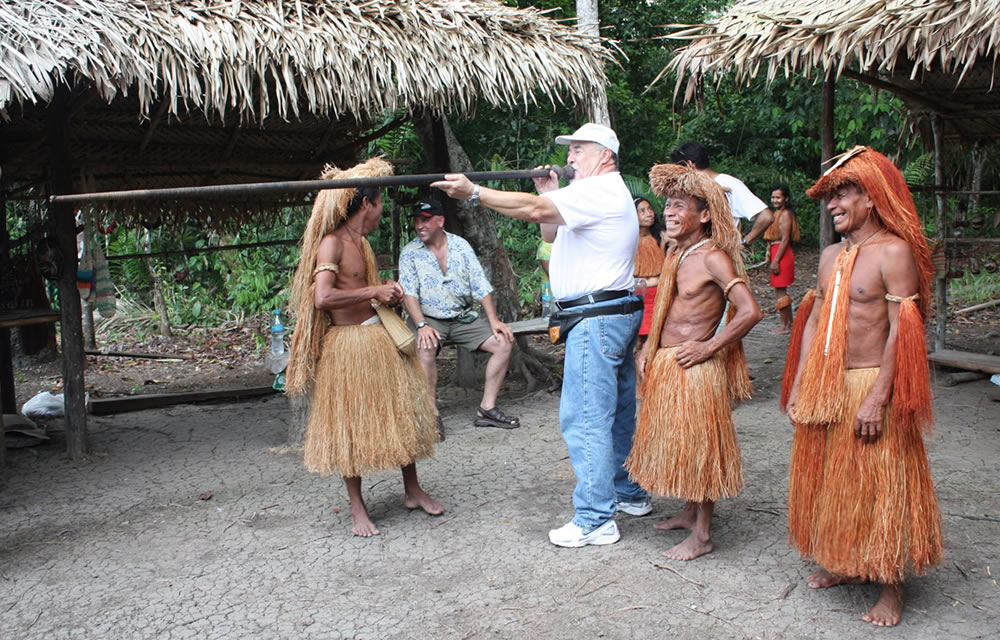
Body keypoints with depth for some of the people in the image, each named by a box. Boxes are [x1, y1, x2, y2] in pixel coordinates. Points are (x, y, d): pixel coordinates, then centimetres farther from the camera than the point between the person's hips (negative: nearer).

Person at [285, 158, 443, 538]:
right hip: (347, 345, -9)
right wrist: (373, 292, -19)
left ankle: (413, 491, 28)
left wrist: (387, 293, 5)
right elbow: (324, 297, -28)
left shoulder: (362, 242, 12)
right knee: (351, 425, 2)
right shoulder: (331, 243, -15)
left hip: (379, 336, 9)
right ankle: (357, 508, 15)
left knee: (401, 412, 13)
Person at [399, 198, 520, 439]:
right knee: (425, 348, -36)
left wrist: (493, 320, -7)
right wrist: (422, 325, -26)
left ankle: (487, 407, -10)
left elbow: (480, 285, 3)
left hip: (464, 317, 3)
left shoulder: (460, 245, 5)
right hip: (429, 318, -3)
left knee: (504, 342, -15)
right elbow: (409, 293, -11)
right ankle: (432, 415, -27)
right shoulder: (409, 253, -1)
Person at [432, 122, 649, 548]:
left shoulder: (599, 190, -12)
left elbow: (534, 211, -23)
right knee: (618, 411, 18)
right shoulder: (606, 194, 22)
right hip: (618, 314, 11)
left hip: (596, 318, -11)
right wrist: (551, 196, 8)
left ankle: (595, 519, -3)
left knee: (585, 417, -8)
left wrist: (474, 192, -21)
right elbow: (551, 234, 23)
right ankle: (630, 495, 31)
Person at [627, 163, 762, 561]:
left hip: (694, 368, -8)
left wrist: (708, 347, -18)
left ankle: (701, 535, 10)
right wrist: (649, 347, 9)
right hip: (665, 364, 8)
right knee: (679, 442, 18)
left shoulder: (713, 258, -16)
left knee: (698, 445, 0)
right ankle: (689, 513, 34)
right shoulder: (675, 253, 10)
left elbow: (749, 312, -24)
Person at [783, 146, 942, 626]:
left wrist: (878, 398, -20)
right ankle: (843, 563, 32)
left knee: (879, 484, 0)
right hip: (825, 388, 7)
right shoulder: (830, 256, 11)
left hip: (870, 386, -7)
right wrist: (798, 385, 9)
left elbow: (902, 331, -16)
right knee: (829, 477, 15)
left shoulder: (893, 252, -12)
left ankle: (891, 585, 14)